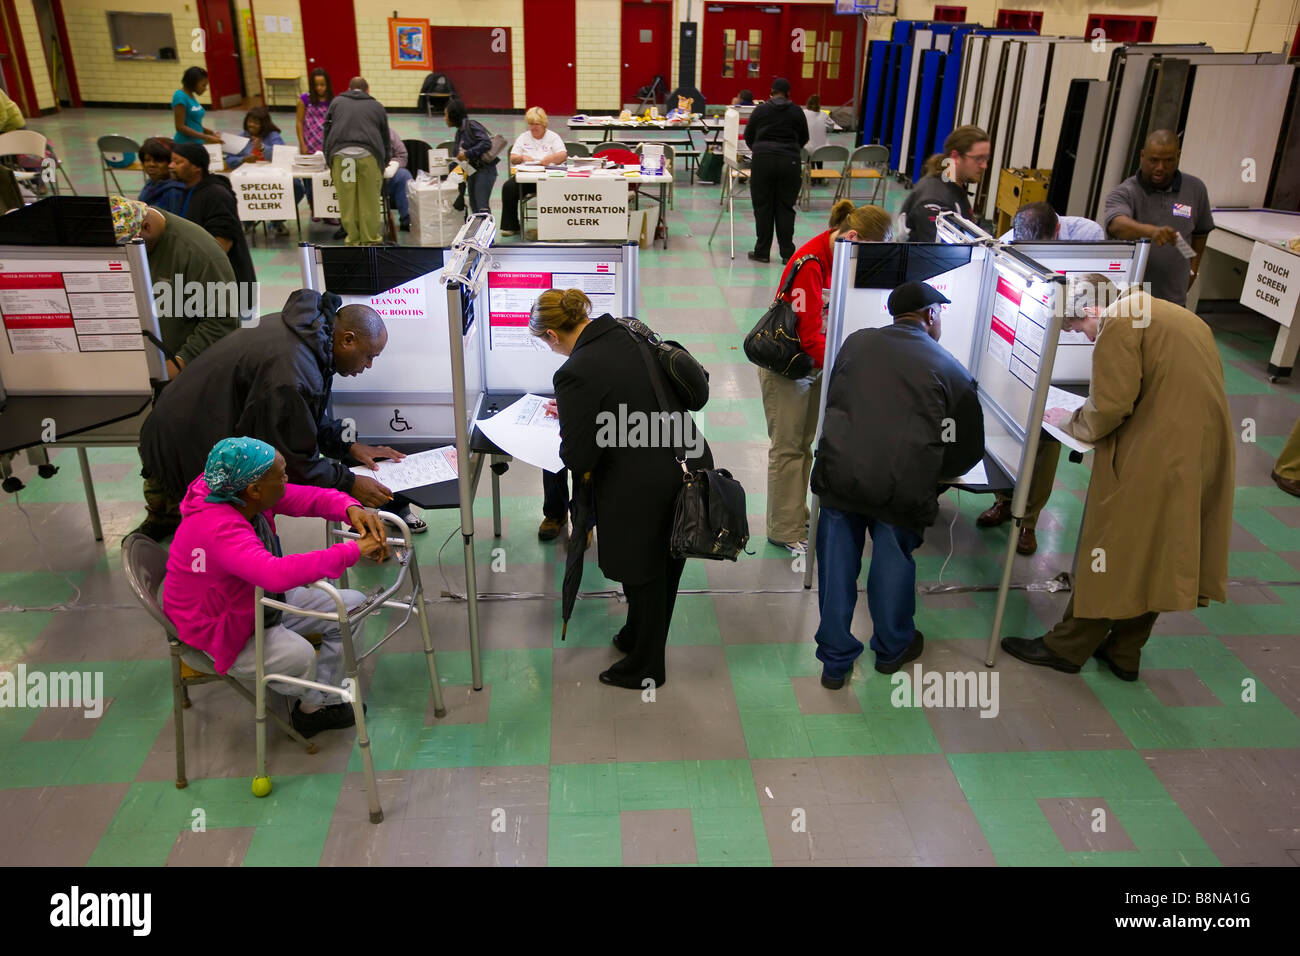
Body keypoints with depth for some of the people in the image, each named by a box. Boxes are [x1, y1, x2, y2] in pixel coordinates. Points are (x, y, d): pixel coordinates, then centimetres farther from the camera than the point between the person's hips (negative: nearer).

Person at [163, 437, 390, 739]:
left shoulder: (247, 495, -12)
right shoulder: (219, 530, -39)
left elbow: (309, 497, -2)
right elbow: (278, 574, -53)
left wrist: (351, 509, -24)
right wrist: (354, 550, -48)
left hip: (264, 600, 9)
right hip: (219, 631, -9)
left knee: (353, 606, -2)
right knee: (299, 655, -35)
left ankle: (317, 703, 6)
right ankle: (313, 701, 4)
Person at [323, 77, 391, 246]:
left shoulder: (337, 102, 22)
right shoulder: (376, 106, 21)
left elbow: (327, 131, 20)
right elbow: (386, 138, 25)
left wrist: (329, 161, 25)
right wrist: (384, 164, 38)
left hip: (340, 154, 1)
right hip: (368, 155, -1)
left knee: (346, 201, 5)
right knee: (370, 200, 6)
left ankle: (353, 240, 11)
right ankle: (371, 240, 11)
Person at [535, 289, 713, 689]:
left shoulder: (576, 374, -21)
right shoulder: (632, 333, 2)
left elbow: (578, 460, -18)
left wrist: (567, 441, 4)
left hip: (642, 488, -7)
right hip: (691, 464, 8)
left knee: (643, 575, 14)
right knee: (666, 566, 24)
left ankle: (644, 667, 36)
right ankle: (639, 639, 49)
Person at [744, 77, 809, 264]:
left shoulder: (760, 110, 4)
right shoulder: (797, 112, 6)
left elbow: (748, 135, 13)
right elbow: (804, 138, 17)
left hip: (763, 160, -1)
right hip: (789, 162, 1)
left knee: (763, 207, 5)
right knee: (786, 207, 5)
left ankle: (762, 252, 8)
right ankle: (787, 253, 6)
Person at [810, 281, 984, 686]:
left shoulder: (856, 342, 11)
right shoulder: (948, 368, 7)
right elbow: (969, 449, 13)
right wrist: (931, 474, 30)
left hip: (838, 473, 2)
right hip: (903, 486, -1)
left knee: (837, 568, 13)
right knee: (894, 565, 18)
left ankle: (835, 661, 26)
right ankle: (892, 649, 40)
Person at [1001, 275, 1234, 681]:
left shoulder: (1120, 323, -9)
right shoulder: (1182, 318, 18)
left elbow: (1110, 408, -15)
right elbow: (1172, 394, 19)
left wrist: (1068, 421, 3)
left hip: (1152, 460, -9)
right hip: (1203, 454, 9)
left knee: (1112, 552, 3)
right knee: (1155, 557, 16)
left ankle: (1066, 648, 15)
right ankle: (1124, 653, 26)